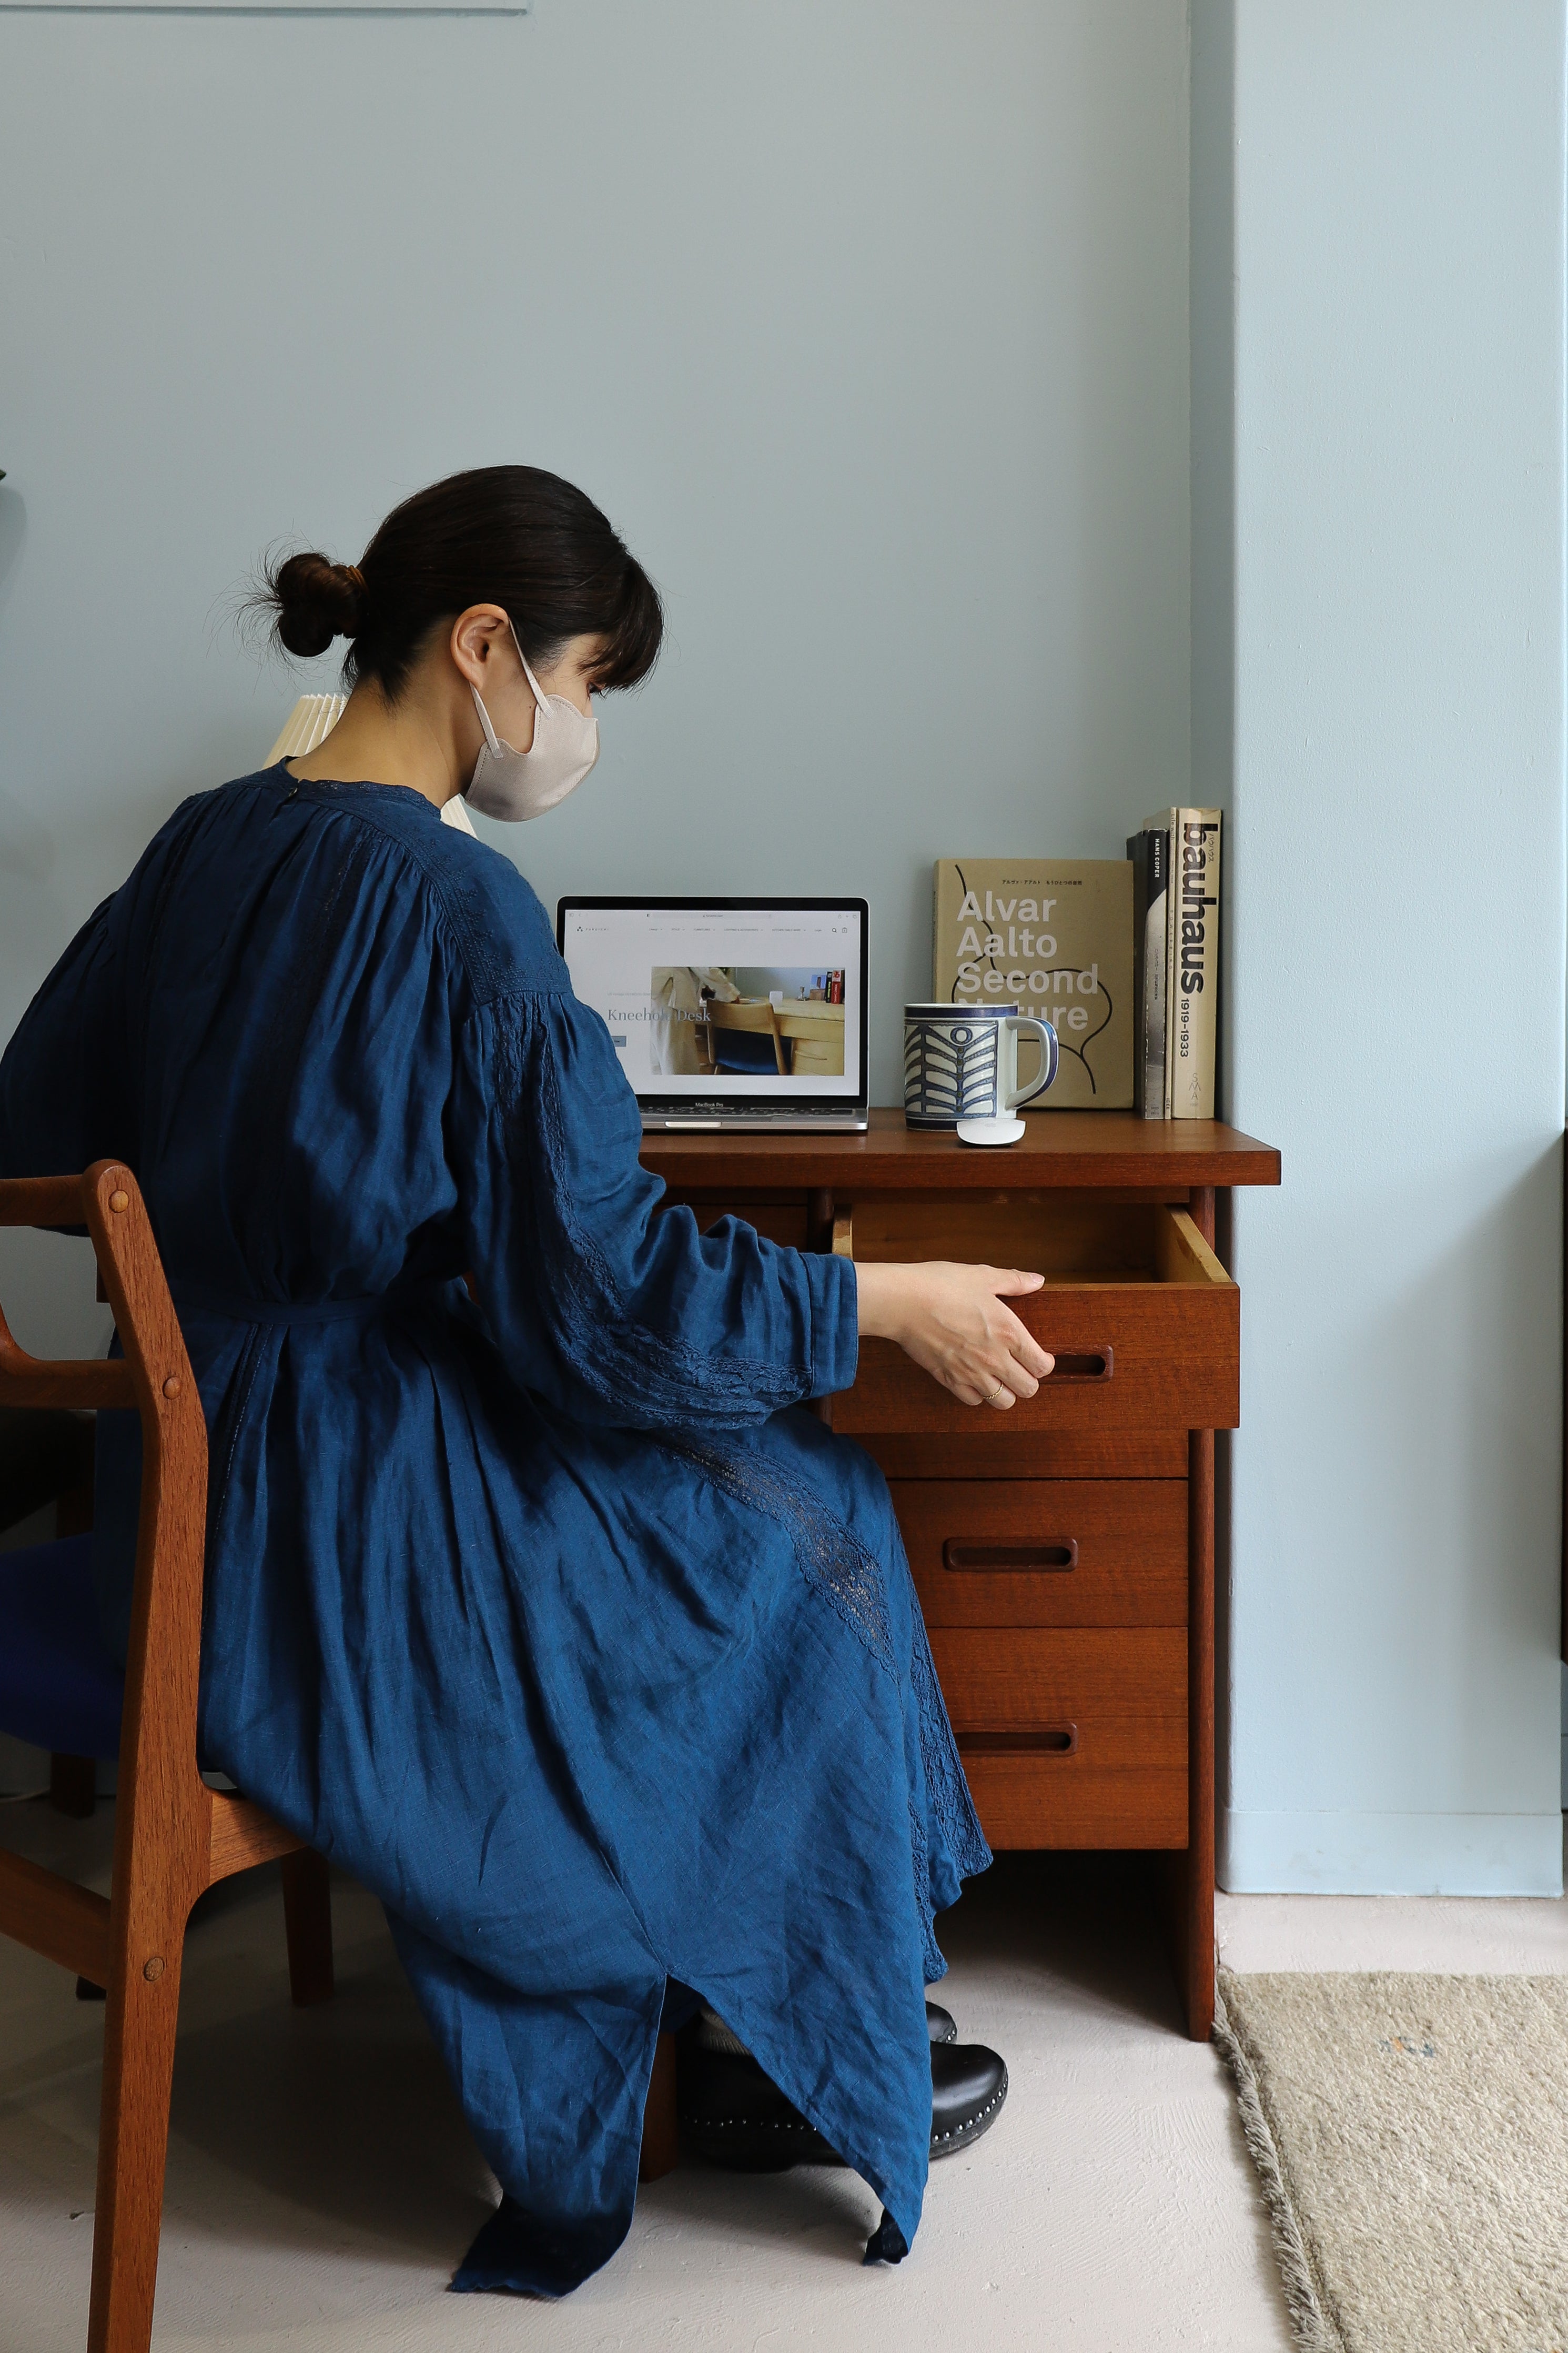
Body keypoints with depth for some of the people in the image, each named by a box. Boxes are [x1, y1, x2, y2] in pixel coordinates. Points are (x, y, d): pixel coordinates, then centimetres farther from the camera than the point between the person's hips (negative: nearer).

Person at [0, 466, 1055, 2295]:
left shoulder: (206, 846, 4)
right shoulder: (455, 902, -21)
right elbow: (598, 1296, -21)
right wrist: (893, 1302, -9)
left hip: (187, 1488, 9)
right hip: (341, 1533, -9)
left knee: (746, 1470, 19)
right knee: (796, 1540, 10)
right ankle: (777, 2057, 28)